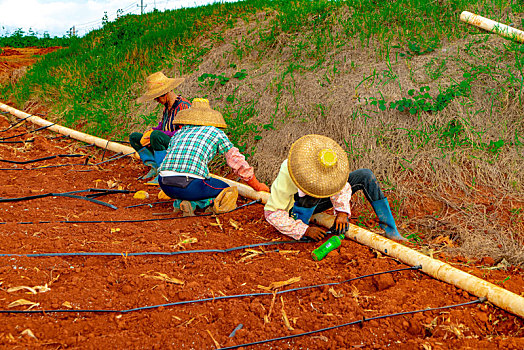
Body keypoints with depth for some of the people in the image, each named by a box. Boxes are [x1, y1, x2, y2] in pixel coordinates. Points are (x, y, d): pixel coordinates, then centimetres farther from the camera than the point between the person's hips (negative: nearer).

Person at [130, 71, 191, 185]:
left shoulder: (183, 105, -18)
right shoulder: (167, 105, 9)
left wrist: (154, 133, -22)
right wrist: (149, 132, -3)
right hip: (168, 145, 10)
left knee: (156, 135, -35)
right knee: (133, 137, 8)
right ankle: (154, 167, -3)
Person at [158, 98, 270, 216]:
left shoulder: (179, 133, 26)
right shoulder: (215, 132, 15)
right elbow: (237, 161, 19)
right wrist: (257, 186, 31)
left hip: (164, 184, 5)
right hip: (190, 185, -5)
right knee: (226, 192, 17)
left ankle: (179, 202, 4)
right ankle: (193, 204, -5)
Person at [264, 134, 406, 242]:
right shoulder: (287, 174, -36)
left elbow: (342, 184, -12)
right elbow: (272, 212, -35)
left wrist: (342, 211, -29)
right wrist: (305, 230, -39)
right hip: (297, 206, -5)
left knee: (365, 175, -11)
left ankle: (390, 230, -10)